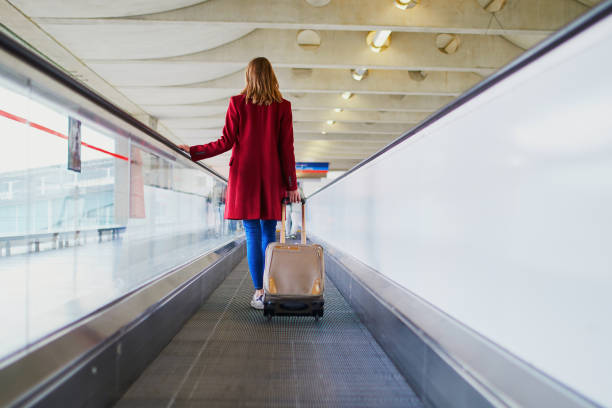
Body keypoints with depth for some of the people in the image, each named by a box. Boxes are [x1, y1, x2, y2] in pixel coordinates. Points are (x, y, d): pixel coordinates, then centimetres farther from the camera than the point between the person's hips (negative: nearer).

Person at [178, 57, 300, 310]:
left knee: (253, 235, 1)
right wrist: (292, 185, 6)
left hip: (244, 176, -1)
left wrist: (193, 151, 13)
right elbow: (287, 148, 1)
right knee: (269, 233, 9)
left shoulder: (237, 103, 1)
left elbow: (226, 143, -1)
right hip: (272, 178, 1)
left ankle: (259, 292, 2)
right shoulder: (283, 106, 3)